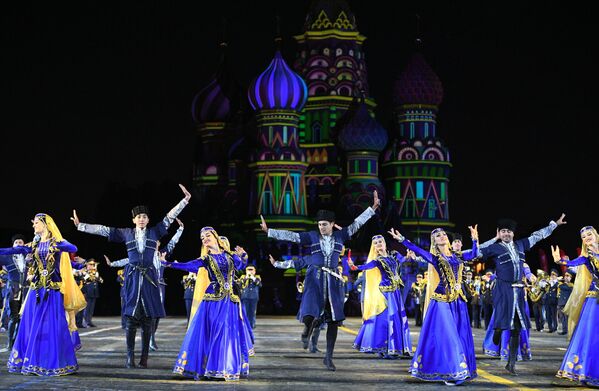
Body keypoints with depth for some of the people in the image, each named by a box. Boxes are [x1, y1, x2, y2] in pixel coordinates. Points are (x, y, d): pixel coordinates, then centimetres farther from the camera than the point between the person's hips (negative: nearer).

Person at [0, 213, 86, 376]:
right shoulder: (34, 245, 12)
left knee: (52, 325, -6)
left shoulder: (57, 242, 0)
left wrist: (54, 246, -30)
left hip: (53, 289, -5)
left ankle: (55, 362, 1)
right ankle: (32, 362, 10)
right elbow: (14, 250, 5)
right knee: (31, 324, 3)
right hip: (36, 289, 5)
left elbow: (73, 248, -18)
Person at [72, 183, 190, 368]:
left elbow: (170, 216, 4)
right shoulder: (126, 233, 7)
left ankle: (144, 357, 2)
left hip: (149, 277, 1)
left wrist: (185, 199, -3)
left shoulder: (154, 232, 8)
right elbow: (103, 230, 7)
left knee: (148, 318, -1)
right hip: (132, 277, 0)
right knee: (131, 317, -2)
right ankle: (130, 356, 0)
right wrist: (80, 225, 5)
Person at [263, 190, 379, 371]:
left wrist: (373, 207, 1)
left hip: (333, 281, 2)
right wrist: (268, 231, -9)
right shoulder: (312, 236, 2)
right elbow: (291, 236, -3)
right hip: (315, 280, -2)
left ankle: (328, 357, 10)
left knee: (333, 320, 1)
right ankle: (308, 330, 23)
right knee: (309, 316, -17)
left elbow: (357, 223, 6)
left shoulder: (340, 236, 7)